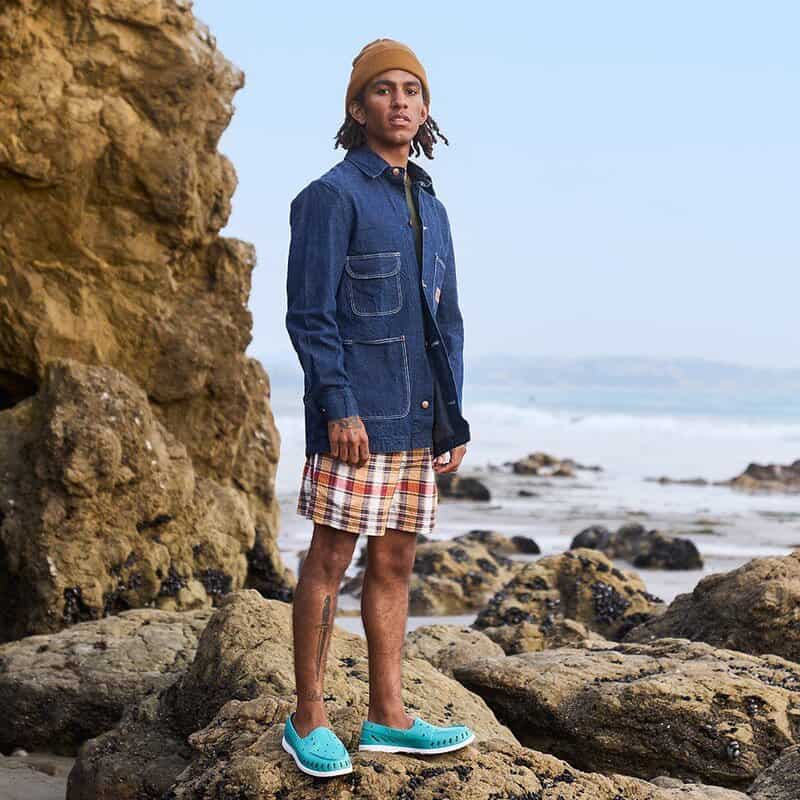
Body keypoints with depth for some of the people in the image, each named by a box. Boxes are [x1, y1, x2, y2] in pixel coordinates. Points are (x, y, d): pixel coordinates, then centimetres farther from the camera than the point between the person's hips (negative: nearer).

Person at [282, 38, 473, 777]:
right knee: (331, 558, -4)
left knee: (395, 563, 9)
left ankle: (388, 717, 15)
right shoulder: (332, 197, -4)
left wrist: (453, 413, 15)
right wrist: (338, 405, -18)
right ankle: (309, 720, 3)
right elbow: (309, 313, -10)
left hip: (418, 419, 7)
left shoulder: (430, 208, 17)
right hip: (355, 414, -7)